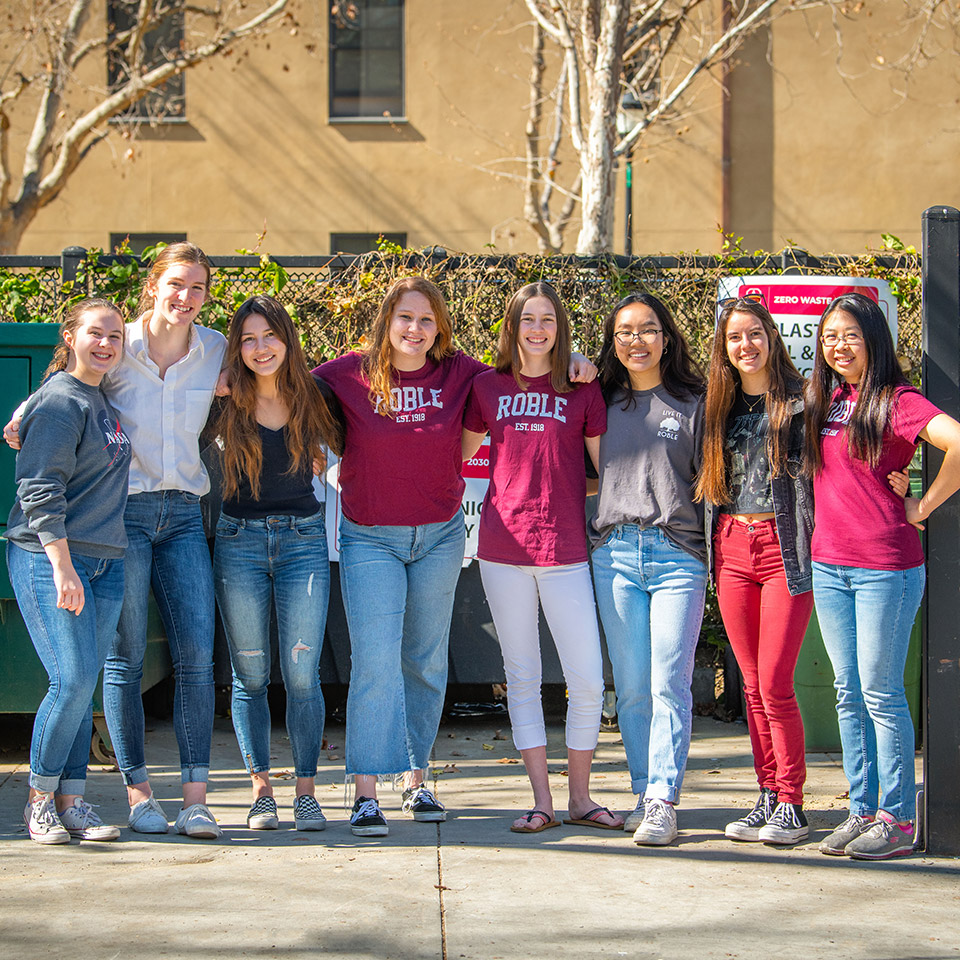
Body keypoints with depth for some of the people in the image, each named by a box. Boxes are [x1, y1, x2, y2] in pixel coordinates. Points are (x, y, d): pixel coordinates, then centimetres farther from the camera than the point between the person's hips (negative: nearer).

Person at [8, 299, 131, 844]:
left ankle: (72, 801, 9)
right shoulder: (59, 402, -9)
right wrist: (62, 566, -21)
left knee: (84, 685, 5)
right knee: (72, 680, -12)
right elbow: (40, 490, -15)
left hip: (104, 563, 8)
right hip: (49, 557, -8)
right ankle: (41, 801, 2)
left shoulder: (103, 399, 16)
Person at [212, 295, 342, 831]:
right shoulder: (226, 404, -1)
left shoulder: (311, 396, 2)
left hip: (303, 539, 0)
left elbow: (348, 450, 18)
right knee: (250, 675, 3)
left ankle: (307, 791, 3)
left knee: (301, 672, -5)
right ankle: (261, 791, 12)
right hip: (240, 541, 0)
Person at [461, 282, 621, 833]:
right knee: (522, 677, 5)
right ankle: (542, 802, 12)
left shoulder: (583, 390, 5)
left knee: (588, 680, -4)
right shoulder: (488, 387, 8)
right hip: (504, 549, 1)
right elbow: (456, 455, 20)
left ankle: (580, 796, 12)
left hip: (567, 551, -1)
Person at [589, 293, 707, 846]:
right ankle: (645, 794, 11)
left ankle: (663, 802, -8)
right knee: (631, 686, 3)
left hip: (678, 555, -3)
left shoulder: (694, 402, 7)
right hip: (614, 552, 3)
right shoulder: (602, 402, 15)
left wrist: (717, 556, -1)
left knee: (670, 683, -9)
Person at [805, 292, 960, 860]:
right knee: (849, 693, 10)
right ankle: (863, 810, 17)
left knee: (881, 692, -3)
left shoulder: (896, 402, -10)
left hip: (886, 567, -7)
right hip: (829, 565, 7)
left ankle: (897, 819, 5)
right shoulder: (824, 401, 11)